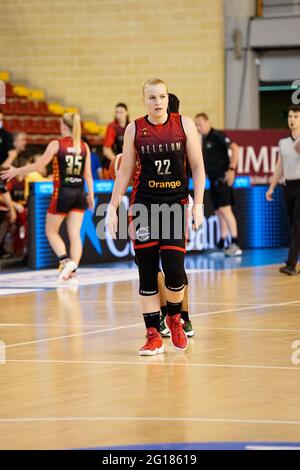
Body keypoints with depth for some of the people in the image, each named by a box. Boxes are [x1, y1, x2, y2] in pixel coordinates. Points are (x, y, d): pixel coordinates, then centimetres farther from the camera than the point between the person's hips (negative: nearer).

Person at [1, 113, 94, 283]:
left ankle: (65, 260, -10)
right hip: (79, 193, 4)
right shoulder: (84, 147, 5)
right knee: (75, 234, 4)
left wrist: (16, 171, 5)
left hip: (62, 192, -4)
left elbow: (39, 165, -5)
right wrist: (91, 195, 14)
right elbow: (88, 174, 6)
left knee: (51, 231, 10)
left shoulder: (56, 144, -7)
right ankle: (73, 270, -2)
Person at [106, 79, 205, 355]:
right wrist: (113, 207, 5)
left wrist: (198, 204, -3)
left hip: (176, 204, -1)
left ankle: (174, 318, 19)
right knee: (147, 272, 0)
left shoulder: (184, 124, 1)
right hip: (144, 205, 1)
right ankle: (153, 335, 7)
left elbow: (197, 167, 4)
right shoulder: (134, 129, 3)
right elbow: (125, 172, 9)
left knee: (174, 269, -10)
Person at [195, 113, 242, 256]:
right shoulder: (203, 139, 15)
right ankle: (222, 243, 19)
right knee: (219, 211, 13)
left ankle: (235, 244, -20)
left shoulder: (217, 136, -11)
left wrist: (231, 169, -22)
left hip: (222, 177, -9)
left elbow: (235, 148, -20)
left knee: (225, 209, -16)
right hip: (213, 179, 9)